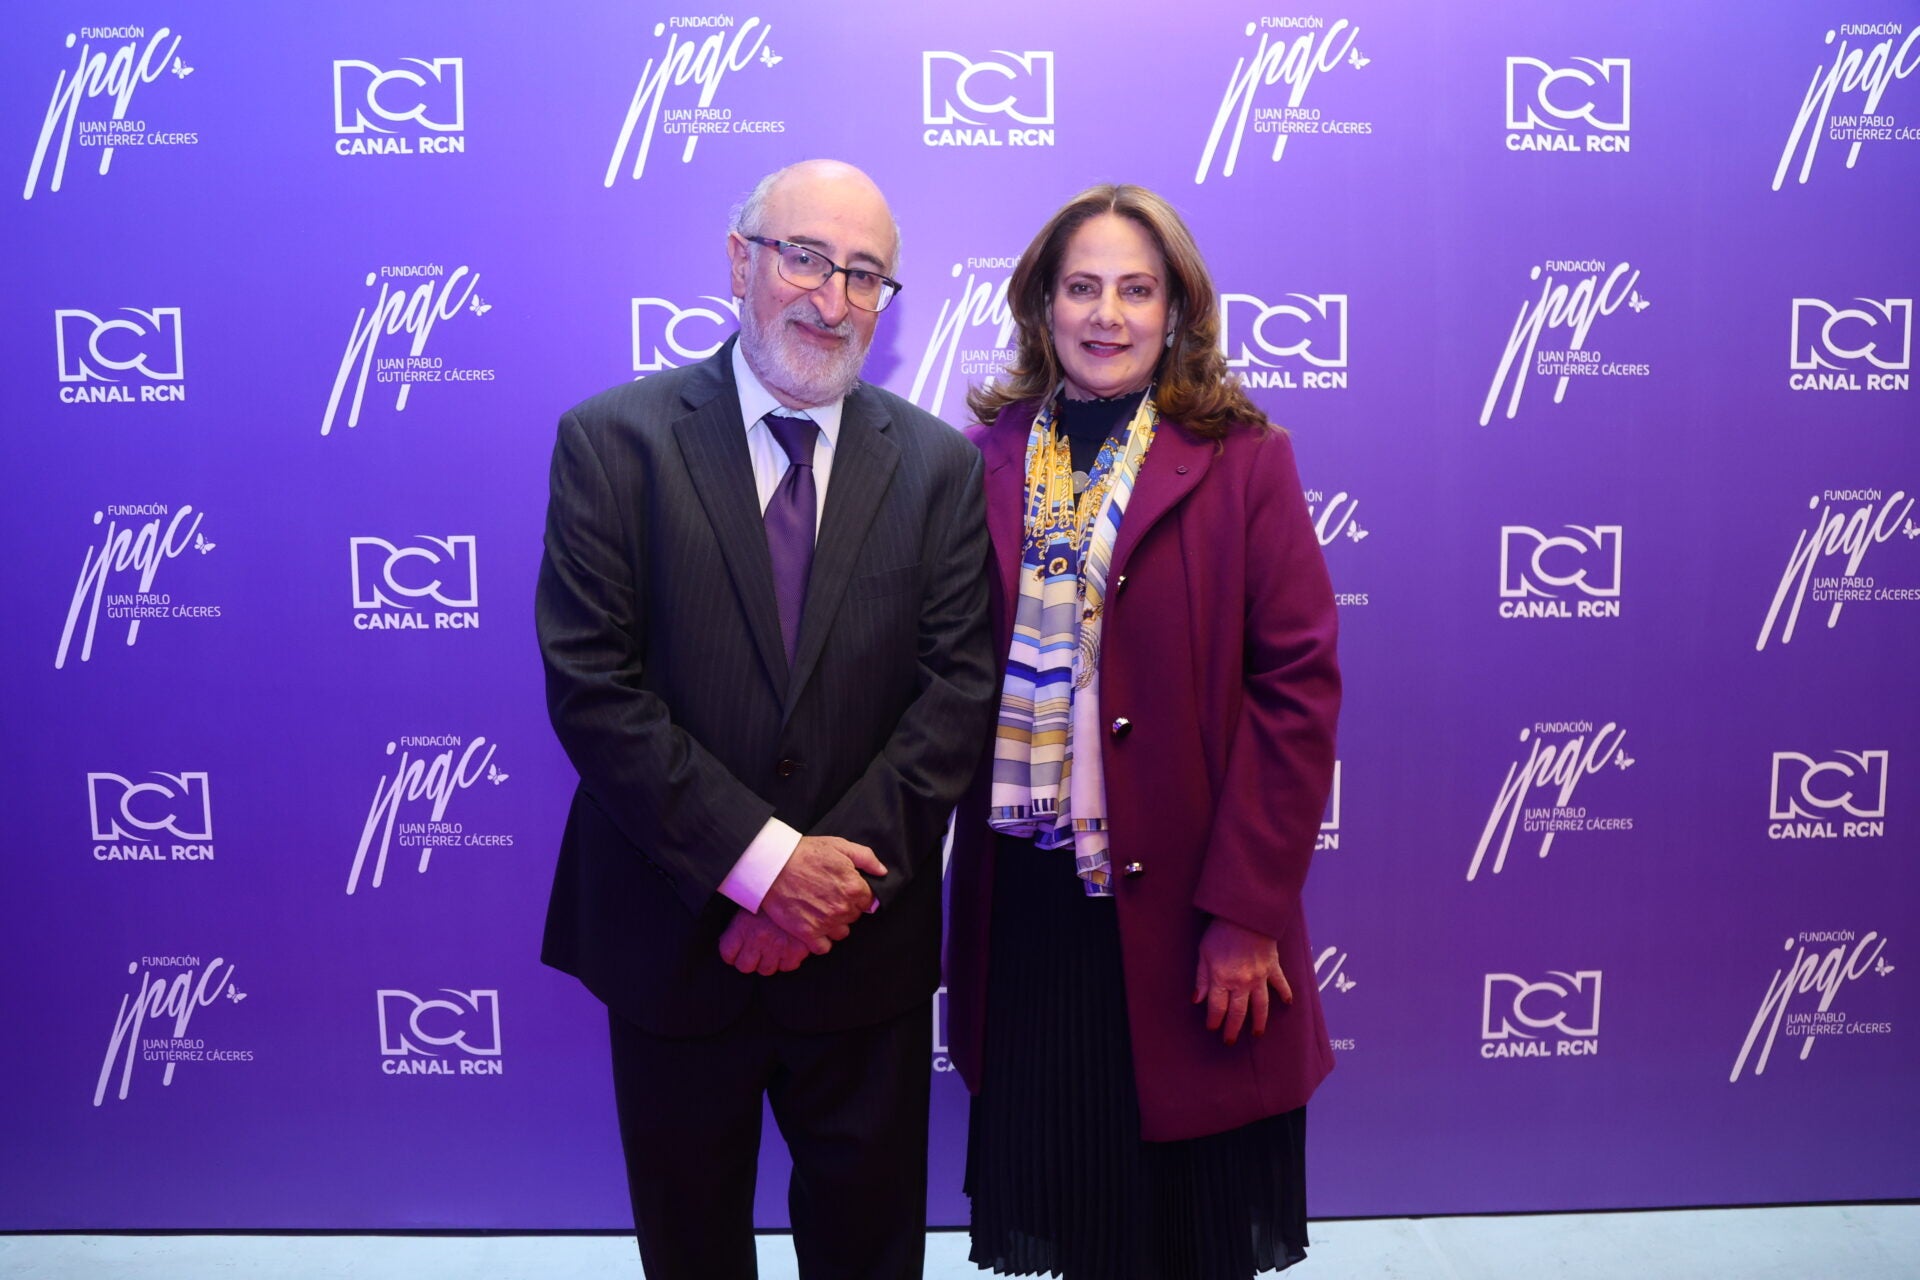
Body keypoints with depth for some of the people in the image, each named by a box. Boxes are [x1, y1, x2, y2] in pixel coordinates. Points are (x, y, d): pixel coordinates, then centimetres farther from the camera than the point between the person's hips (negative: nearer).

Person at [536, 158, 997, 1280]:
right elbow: (591, 684, -13)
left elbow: (959, 685, -5)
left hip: (866, 937, 2)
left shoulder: (939, 464, 0)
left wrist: (845, 867, -15)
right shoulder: (613, 441, -6)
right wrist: (762, 862, -18)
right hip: (674, 927, -1)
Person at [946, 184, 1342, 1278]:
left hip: (1175, 904, -2)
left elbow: (1297, 689, -7)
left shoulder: (1241, 461, -3)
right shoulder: (986, 457, 4)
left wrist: (1246, 911, -11)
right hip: (1021, 901, 3)